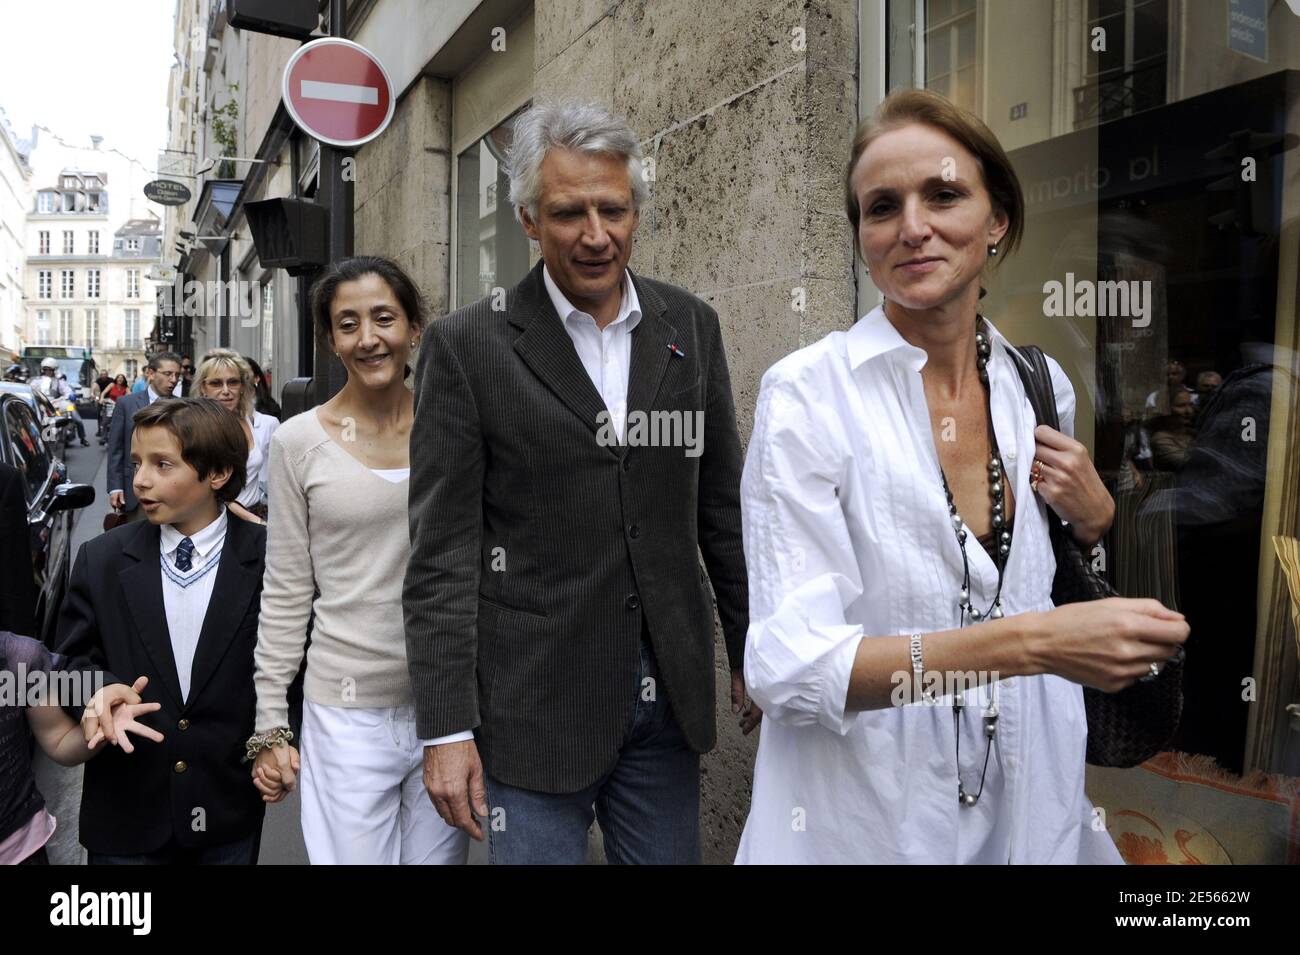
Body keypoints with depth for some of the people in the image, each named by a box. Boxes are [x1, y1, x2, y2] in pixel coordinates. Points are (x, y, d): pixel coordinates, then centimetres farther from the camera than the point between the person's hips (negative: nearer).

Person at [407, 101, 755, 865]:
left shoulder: (691, 327, 3)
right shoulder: (468, 347, -8)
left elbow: (722, 507, 8)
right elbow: (442, 554, -8)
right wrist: (447, 729, -9)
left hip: (670, 697, 4)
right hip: (534, 705, -3)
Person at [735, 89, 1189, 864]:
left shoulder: (1044, 388, -1)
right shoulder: (805, 392, -17)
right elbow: (786, 667, -23)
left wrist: (1094, 515, -7)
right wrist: (1027, 643, -32)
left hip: (1032, 810, 5)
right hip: (861, 824, -4)